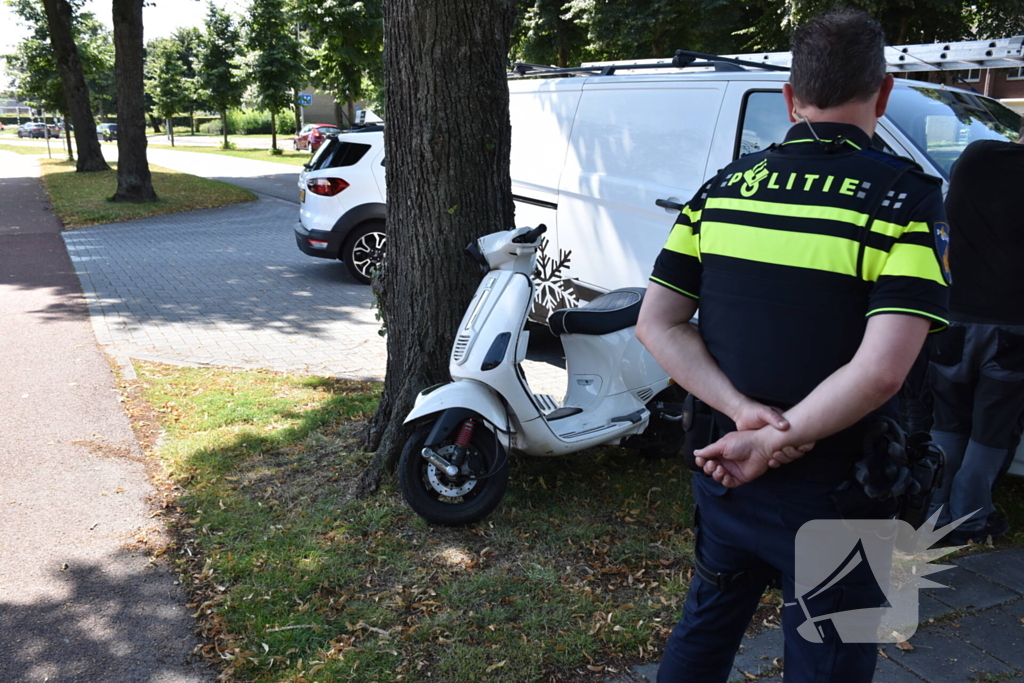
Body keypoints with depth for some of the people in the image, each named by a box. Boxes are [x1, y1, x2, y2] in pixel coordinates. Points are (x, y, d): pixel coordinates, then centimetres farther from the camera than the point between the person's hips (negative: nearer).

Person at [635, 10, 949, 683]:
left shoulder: (724, 188, -1)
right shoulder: (905, 197, -15)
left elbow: (656, 324, -5)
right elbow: (881, 370, -26)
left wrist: (746, 414, -12)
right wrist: (779, 442, -16)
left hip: (722, 472, 5)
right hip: (830, 498, -4)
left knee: (704, 629, 27)